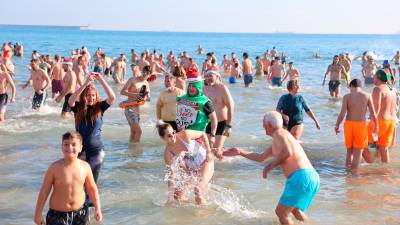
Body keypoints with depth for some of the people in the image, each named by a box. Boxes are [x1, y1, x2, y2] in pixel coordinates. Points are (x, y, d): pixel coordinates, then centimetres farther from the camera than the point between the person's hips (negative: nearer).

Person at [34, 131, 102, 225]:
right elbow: (44, 191, -7)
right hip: (58, 215, -3)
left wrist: (98, 209, 9)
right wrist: (38, 214, -4)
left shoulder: (85, 166, -4)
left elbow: (92, 188, 9)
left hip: (79, 213, 3)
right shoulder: (55, 168, -13)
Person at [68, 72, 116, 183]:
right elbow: (70, 101, -24)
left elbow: (112, 97, -17)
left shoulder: (99, 107, -2)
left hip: (96, 150, 0)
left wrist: (101, 79, -19)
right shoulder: (78, 108, -3)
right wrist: (86, 83, -29)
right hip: (80, 149, 0)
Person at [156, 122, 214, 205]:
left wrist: (208, 151, -16)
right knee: (178, 196, 1)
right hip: (190, 167, 4)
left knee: (198, 193, -21)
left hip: (205, 162, -4)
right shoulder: (168, 153, -18)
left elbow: (203, 134, -9)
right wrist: (170, 196, -18)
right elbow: (171, 175, -15)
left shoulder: (185, 134, -27)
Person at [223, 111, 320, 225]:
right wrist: (240, 152, 34)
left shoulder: (278, 133, -4)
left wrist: (271, 165, -10)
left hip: (300, 177, -10)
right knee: (295, 210, 30)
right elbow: (260, 157, 33)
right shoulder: (277, 141, 26)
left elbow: (287, 153, -22)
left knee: (281, 212, -1)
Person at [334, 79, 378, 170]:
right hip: (361, 125, -1)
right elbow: (373, 113, -3)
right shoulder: (367, 96, -1)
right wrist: (376, 126, 9)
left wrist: (337, 125, 0)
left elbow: (342, 113, -10)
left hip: (349, 124, 1)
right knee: (358, 152, 8)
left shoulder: (347, 96, -3)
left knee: (349, 150, 18)